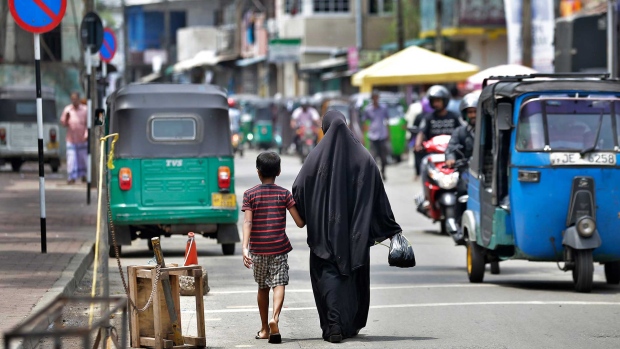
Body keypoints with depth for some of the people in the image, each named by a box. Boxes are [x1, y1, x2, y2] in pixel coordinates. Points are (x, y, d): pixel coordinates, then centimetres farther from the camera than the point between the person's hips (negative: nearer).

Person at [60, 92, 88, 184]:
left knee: (83, 158, 10)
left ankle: (83, 175, 26)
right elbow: (63, 123, 6)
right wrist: (66, 118, -15)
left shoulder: (85, 110, -2)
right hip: (71, 139, 0)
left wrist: (86, 134, -13)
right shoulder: (67, 109, 2)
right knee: (71, 158, -7)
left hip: (82, 139, 0)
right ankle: (72, 177, -6)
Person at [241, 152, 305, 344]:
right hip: (279, 247, -1)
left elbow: (247, 223, -11)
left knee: (262, 287, 14)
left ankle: (264, 329, 20)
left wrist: (245, 248, -18)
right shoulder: (284, 194, 0)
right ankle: (275, 318, -31)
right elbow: (300, 223, -2)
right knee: (279, 284, -6)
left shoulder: (250, 195, 0)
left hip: (258, 248, 1)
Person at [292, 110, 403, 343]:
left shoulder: (318, 156, -5)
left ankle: (333, 325, -15)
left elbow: (298, 189, -9)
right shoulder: (362, 157, 0)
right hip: (355, 229, 2)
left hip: (326, 228, -2)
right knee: (353, 274, 15)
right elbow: (379, 195, 1)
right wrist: (391, 229, 6)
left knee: (328, 273, 0)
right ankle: (351, 326, 22)